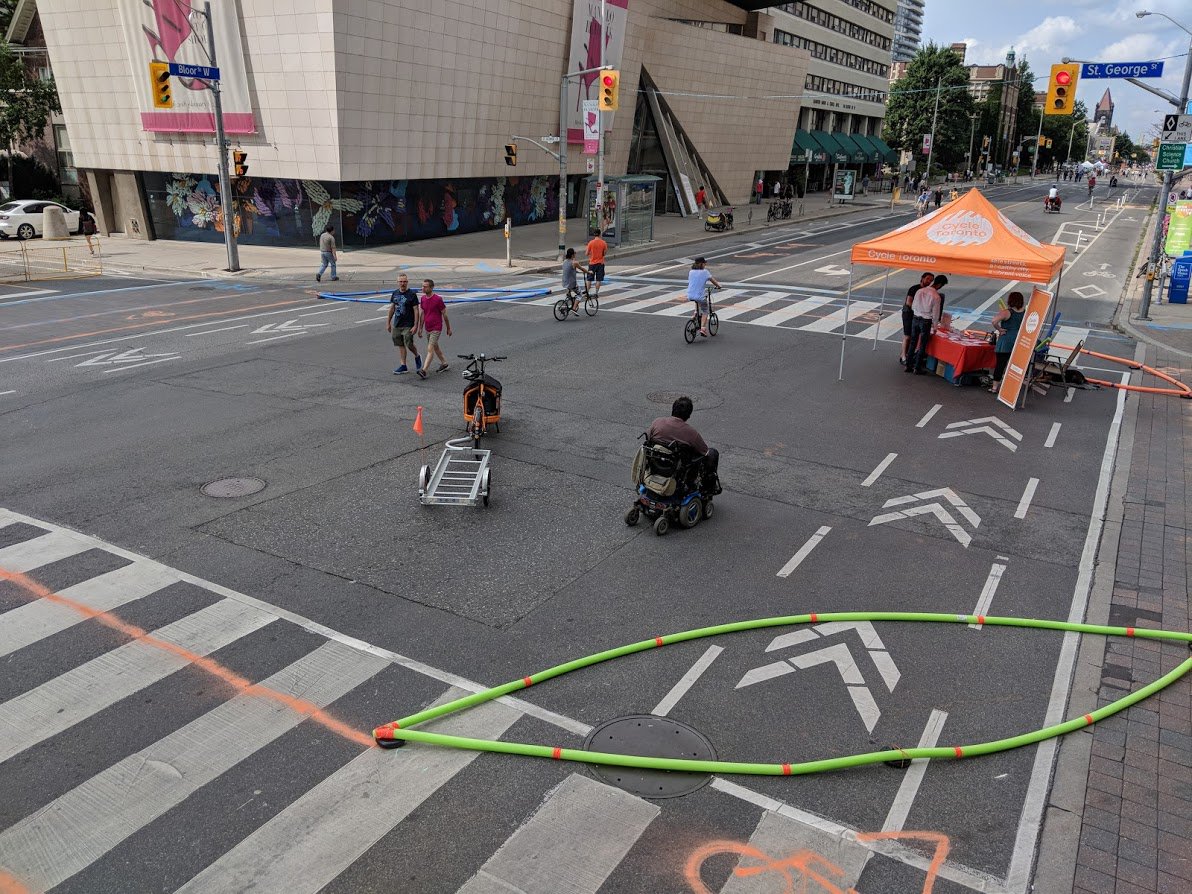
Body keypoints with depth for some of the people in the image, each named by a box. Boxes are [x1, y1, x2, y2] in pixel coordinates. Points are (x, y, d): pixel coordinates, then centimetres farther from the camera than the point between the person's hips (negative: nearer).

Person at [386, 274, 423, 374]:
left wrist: (415, 326, -15)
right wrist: (388, 322, 15)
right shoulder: (395, 293, 8)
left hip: (408, 325, -5)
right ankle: (403, 366, 14)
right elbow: (392, 308, 17)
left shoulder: (412, 294, -9)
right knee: (400, 345, 7)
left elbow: (416, 311, -10)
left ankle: (417, 356, 23)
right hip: (397, 324, 6)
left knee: (409, 344, -8)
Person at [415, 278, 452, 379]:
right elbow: (423, 314, 14)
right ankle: (444, 364, 33)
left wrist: (448, 329, -1)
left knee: (430, 349, -13)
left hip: (436, 329, -7)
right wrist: (420, 328, 15)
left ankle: (424, 371, -19)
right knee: (435, 347, 18)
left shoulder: (438, 299, -14)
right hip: (427, 329, 7)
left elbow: (444, 315, -6)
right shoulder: (423, 298, 5)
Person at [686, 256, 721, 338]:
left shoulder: (691, 272, 9)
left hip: (690, 296, 5)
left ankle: (696, 313, 22)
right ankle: (703, 328, -3)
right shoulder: (705, 272, -3)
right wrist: (718, 285, 18)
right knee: (705, 312, 11)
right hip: (700, 296, -5)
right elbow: (712, 280, 1)